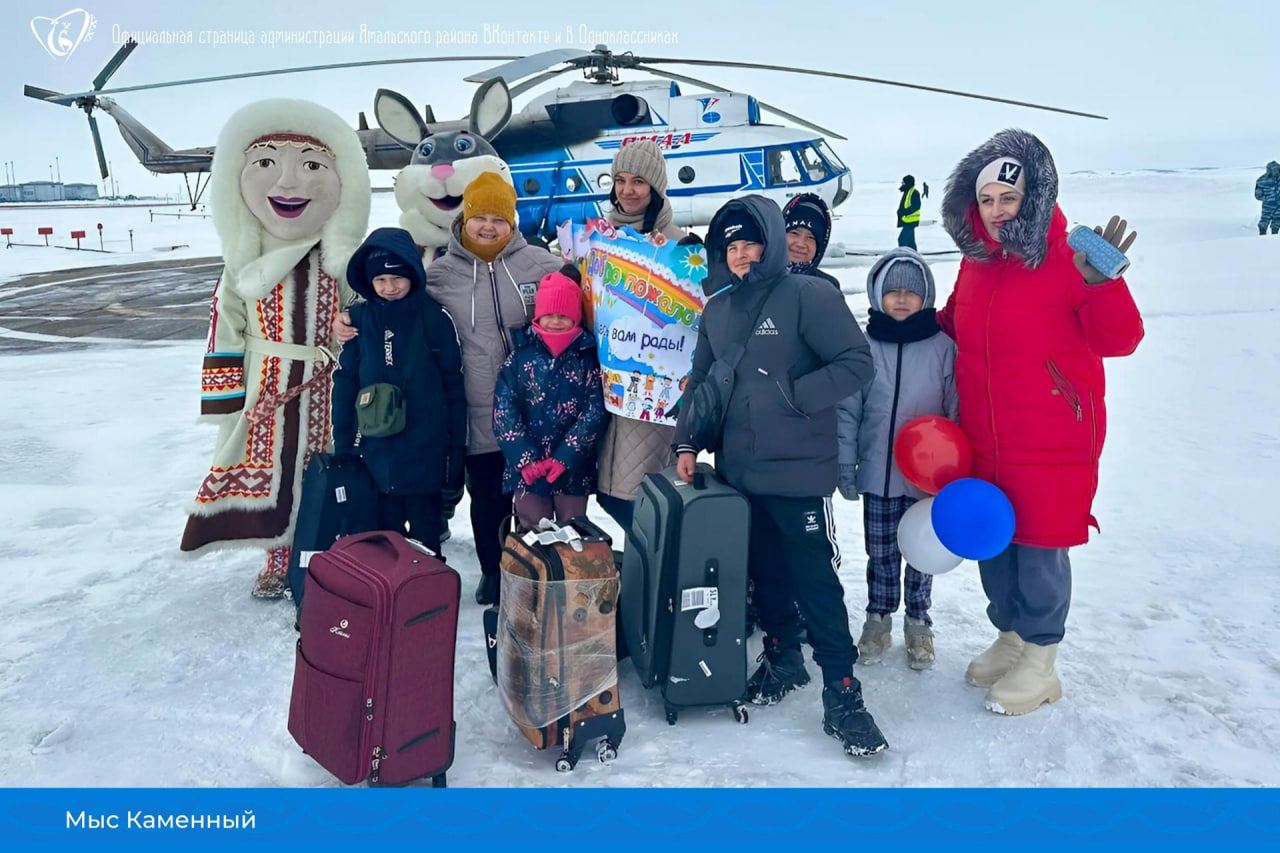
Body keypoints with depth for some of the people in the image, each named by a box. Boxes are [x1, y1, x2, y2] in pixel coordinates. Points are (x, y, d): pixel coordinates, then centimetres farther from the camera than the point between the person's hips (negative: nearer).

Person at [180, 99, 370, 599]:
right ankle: (277, 559, 30)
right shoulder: (243, 264, -3)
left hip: (328, 392, -1)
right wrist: (227, 402, -3)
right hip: (267, 392, 1)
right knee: (270, 468, 11)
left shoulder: (345, 262, -4)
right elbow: (226, 333, -1)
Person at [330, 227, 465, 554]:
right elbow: (345, 385, 6)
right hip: (376, 450, 3)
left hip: (425, 450, -3)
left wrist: (457, 448, -3)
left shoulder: (435, 318, -6)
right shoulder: (358, 319, 1)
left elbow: (454, 386, -3)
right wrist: (343, 445, 5)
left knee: (424, 534, 10)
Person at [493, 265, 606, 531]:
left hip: (574, 468, 0)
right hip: (527, 468, 0)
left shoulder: (589, 357, -2)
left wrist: (564, 457, -15)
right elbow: (504, 411, -5)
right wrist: (524, 459, -14)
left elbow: (594, 413, -7)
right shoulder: (520, 355, 0)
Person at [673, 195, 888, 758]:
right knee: (765, 571, 16)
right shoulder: (717, 311, 12)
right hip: (739, 472, 6)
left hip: (799, 469, -6)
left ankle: (841, 695, 5)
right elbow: (701, 382, 19)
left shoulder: (808, 295, -8)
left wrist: (792, 395, -18)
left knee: (816, 579, -3)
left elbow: (857, 363, -13)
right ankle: (782, 658, 34)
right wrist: (688, 442, 10)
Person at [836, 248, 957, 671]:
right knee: (880, 552, 12)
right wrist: (845, 466, -2)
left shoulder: (942, 347, -4)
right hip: (877, 474, 1)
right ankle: (878, 619, 29)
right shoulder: (864, 348, -1)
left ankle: (918, 622, 29)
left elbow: (957, 410, -1)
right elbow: (847, 411, 1)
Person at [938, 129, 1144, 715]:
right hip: (983, 444, 6)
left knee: (1039, 548, 3)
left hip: (1051, 445, -6)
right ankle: (1010, 638, 36)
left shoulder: (1067, 259, -12)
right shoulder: (975, 264, 6)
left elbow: (1118, 340, -17)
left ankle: (1039, 665, 22)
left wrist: (1102, 282, -31)